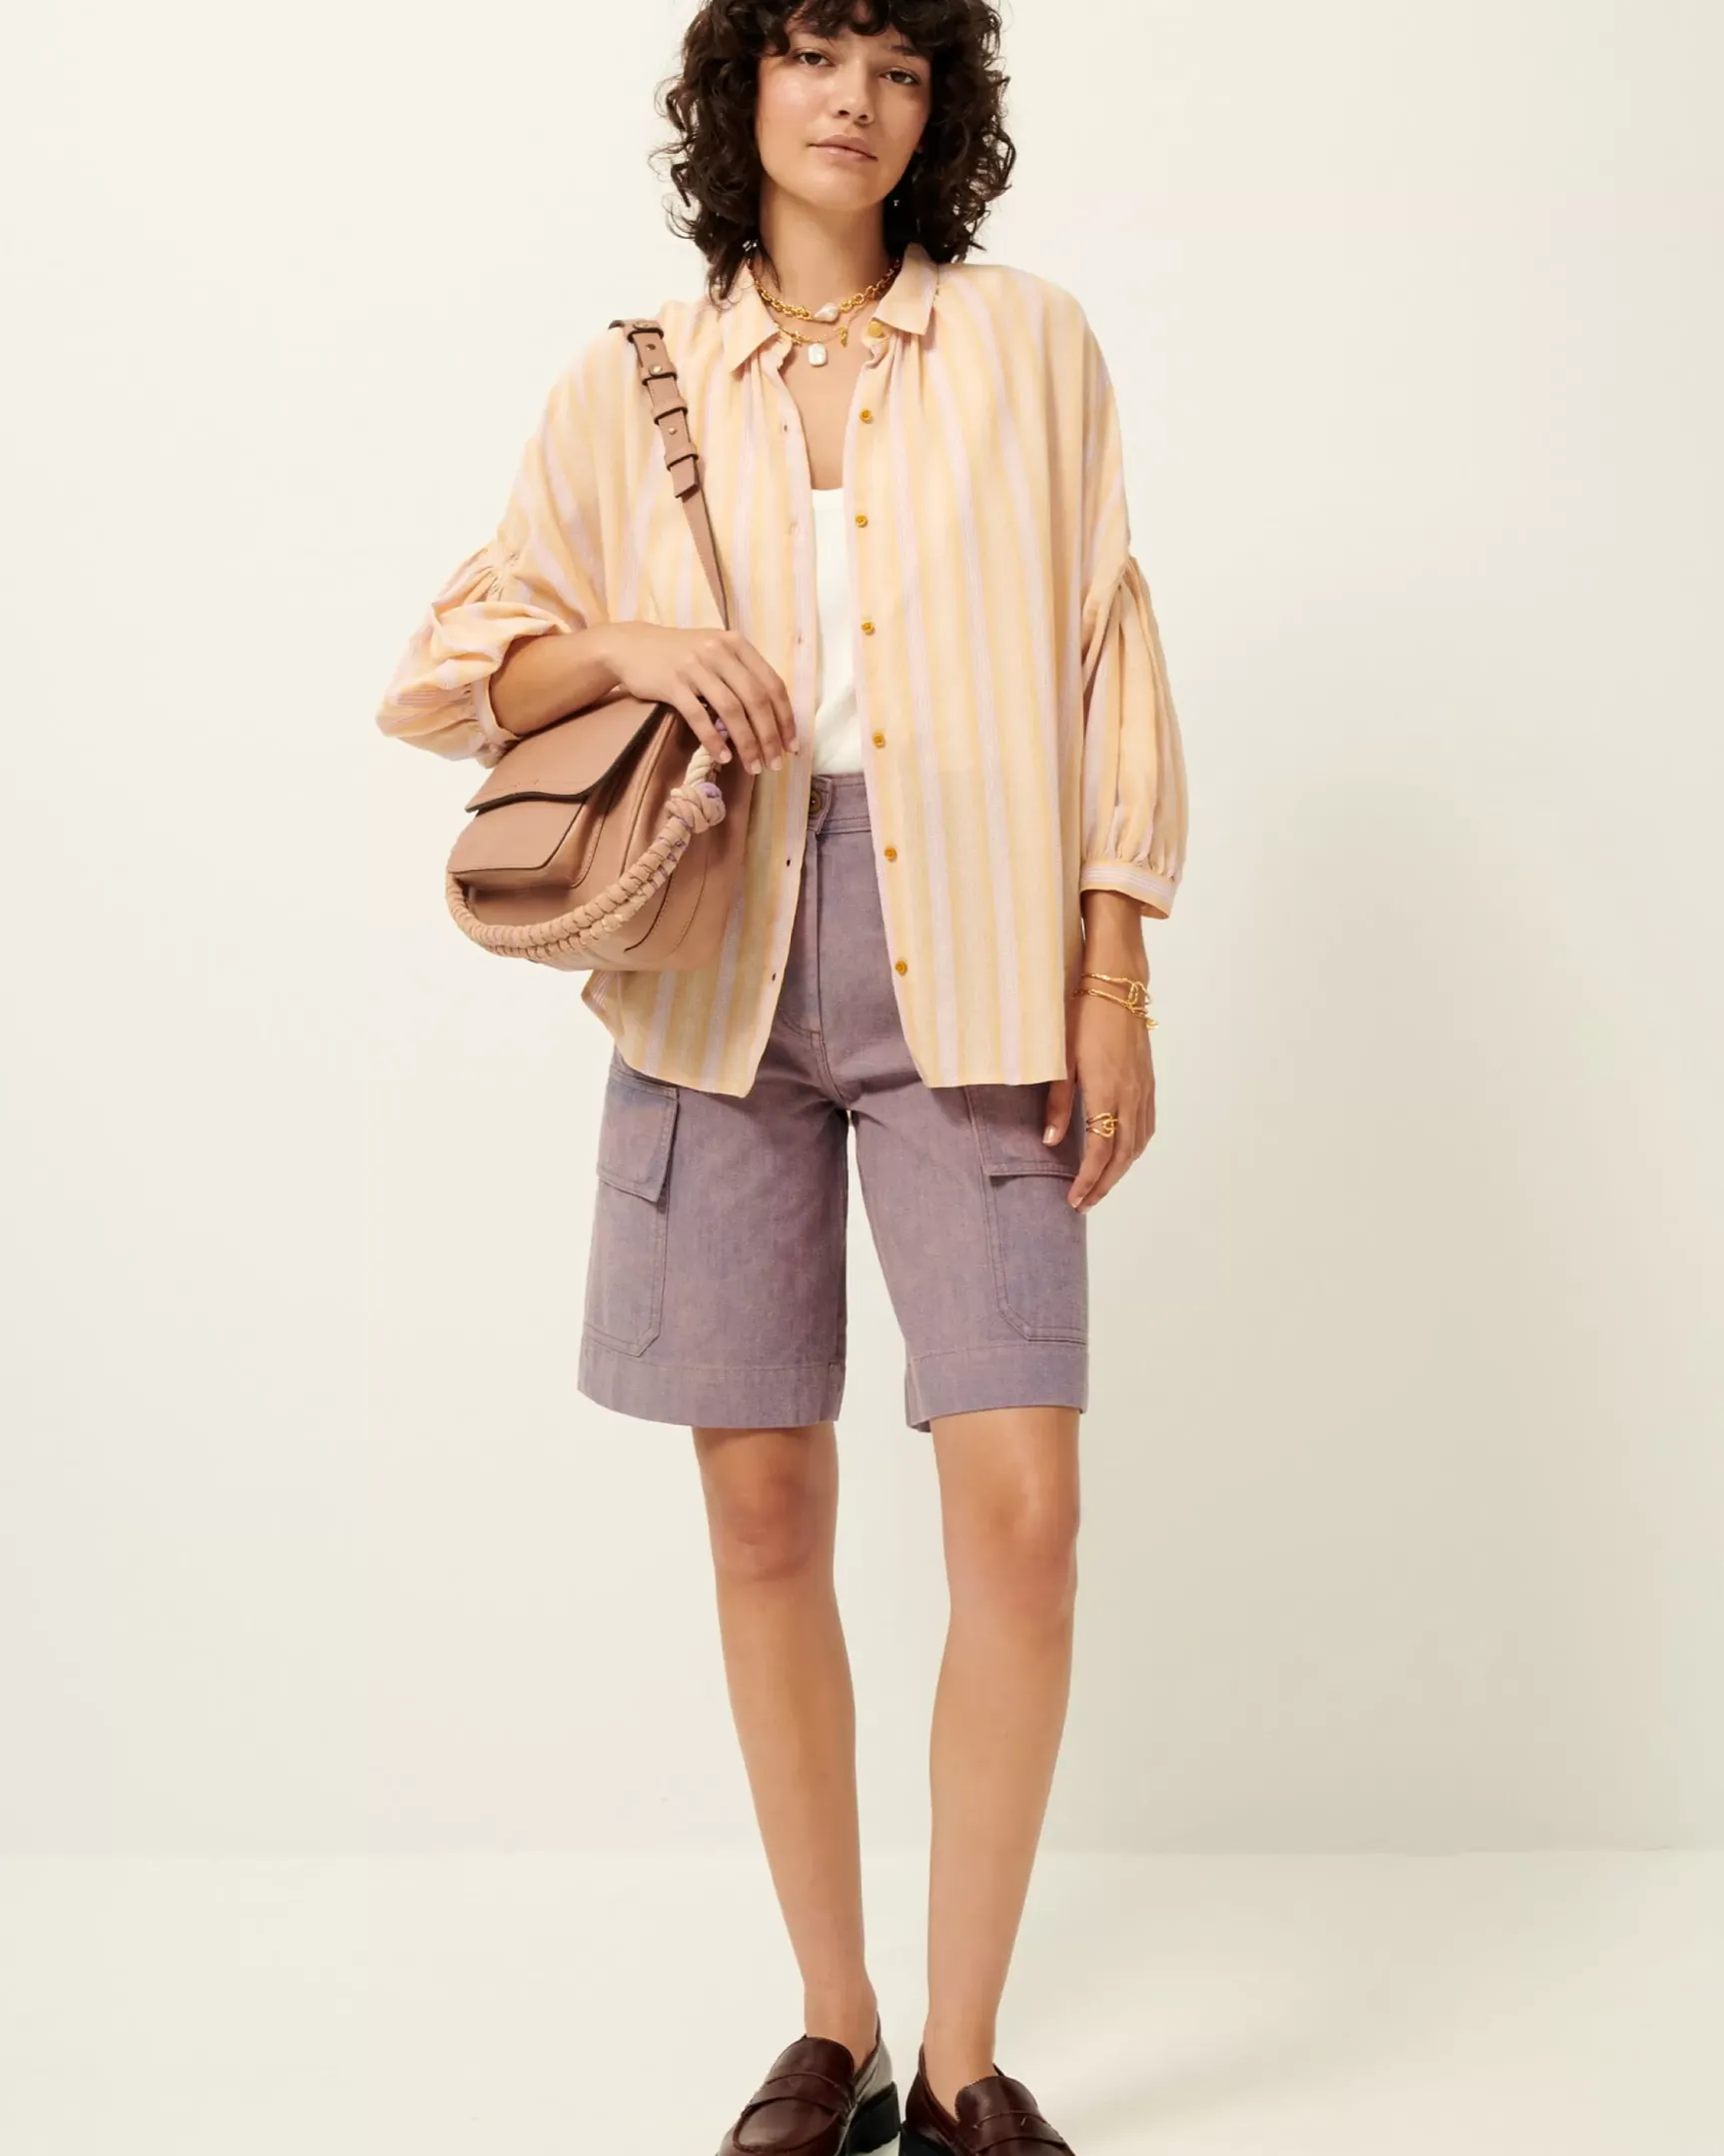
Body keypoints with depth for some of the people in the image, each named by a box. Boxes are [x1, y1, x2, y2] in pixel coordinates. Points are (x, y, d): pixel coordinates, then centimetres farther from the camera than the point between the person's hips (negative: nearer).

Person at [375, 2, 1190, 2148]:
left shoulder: (1026, 343, 9)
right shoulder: (628, 387, 10)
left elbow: (1111, 672, 7)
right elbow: (437, 676, 11)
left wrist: (1114, 981, -1)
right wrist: (624, 640, -9)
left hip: (968, 964, -1)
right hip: (717, 963, 1)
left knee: (1020, 1504, -9)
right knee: (762, 1504, 4)